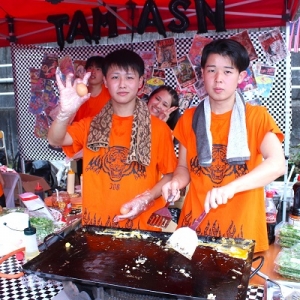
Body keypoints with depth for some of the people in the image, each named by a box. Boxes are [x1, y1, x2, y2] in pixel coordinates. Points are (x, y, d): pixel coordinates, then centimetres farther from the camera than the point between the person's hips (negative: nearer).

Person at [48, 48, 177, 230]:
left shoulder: (158, 128, -4)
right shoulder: (91, 124, 3)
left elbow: (169, 175, 0)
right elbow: (55, 141, -12)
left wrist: (146, 199, -15)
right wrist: (65, 112, -31)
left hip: (141, 224, -1)